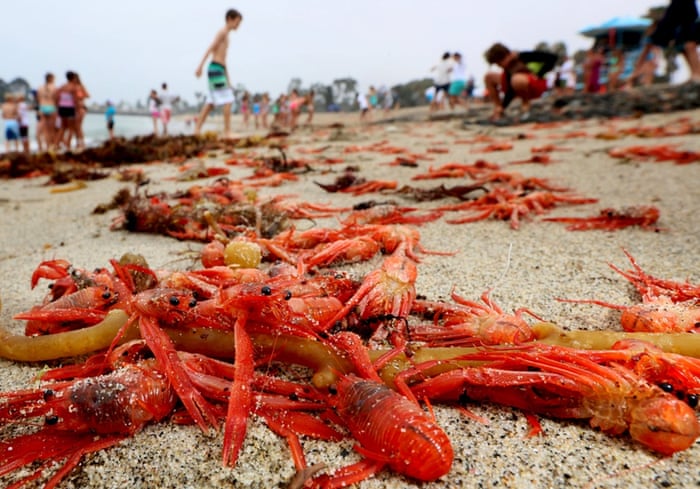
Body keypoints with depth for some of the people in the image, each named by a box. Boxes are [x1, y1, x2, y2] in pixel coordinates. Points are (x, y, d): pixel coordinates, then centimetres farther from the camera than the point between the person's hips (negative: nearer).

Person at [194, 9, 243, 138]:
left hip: (219, 70, 9)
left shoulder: (225, 35, 24)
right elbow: (210, 48, -17)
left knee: (211, 103, 8)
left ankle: (197, 130, 7)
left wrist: (228, 80, 25)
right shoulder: (223, 31, -5)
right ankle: (227, 131, -14)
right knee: (228, 100, -12)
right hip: (216, 69, -9)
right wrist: (201, 66, -26)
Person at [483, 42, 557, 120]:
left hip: (537, 85, -8)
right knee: (489, 77, 2)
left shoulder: (524, 56, -20)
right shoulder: (508, 68, -1)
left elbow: (552, 57, -20)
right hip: (522, 88, 8)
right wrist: (503, 106, -6)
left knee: (517, 79, -44)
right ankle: (498, 109, 1)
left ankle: (526, 105, -17)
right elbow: (510, 89, 1)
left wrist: (538, 75, -19)